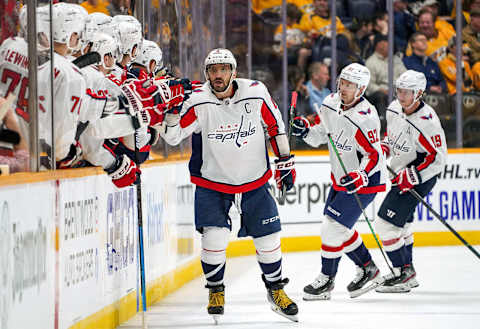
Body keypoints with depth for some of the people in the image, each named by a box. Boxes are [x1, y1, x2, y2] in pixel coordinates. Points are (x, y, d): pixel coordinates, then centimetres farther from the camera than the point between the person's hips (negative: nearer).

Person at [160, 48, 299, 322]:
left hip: (255, 180, 2)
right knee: (215, 238, -14)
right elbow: (172, 136, -17)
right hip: (212, 183, -2)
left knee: (268, 238, 4)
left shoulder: (256, 94, -12)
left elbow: (275, 126, 3)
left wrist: (285, 162, 5)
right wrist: (173, 109, -34)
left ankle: (275, 289, 26)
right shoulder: (199, 102, -17)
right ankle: (216, 290, 9)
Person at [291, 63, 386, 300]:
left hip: (364, 181, -9)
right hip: (340, 178, 9)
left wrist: (359, 177, -37)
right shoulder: (331, 103, -3)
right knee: (339, 227, 15)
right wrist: (305, 131, -11)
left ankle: (326, 280, 5)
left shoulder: (365, 118, -26)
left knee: (333, 227, -9)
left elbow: (374, 156, -24)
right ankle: (367, 269, 28)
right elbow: (319, 136, 9)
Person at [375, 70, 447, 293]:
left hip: (420, 177, -9)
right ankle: (406, 273, 30)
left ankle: (404, 273, -5)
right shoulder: (394, 109, 0)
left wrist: (411, 176, -26)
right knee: (401, 223, 18)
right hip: (401, 174, 9)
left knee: (387, 223, -12)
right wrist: (383, 149, 2)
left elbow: (438, 158, -23)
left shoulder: (427, 122, -25)